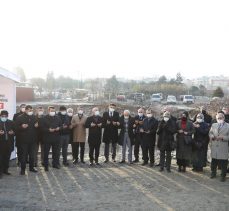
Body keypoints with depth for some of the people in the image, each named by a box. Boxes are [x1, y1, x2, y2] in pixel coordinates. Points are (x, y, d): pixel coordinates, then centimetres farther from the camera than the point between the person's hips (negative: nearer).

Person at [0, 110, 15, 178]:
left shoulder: (11, 123, 9)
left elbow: (15, 131, 13)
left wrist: (12, 132, -8)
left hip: (9, 143, 3)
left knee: (7, 157, 9)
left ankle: (5, 170, 21)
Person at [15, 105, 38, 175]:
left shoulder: (34, 117, 8)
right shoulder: (20, 118, -4)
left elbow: (37, 126, 18)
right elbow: (17, 128, -5)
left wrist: (37, 126, -5)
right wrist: (22, 127, -23)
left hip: (33, 139, 4)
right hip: (24, 140, -4)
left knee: (32, 155, 12)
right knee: (24, 155, 0)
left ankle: (31, 167, 25)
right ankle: (23, 169, 9)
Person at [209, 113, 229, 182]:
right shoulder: (213, 125, 13)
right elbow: (210, 133, 14)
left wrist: (222, 137, -19)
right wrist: (212, 136, -7)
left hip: (223, 148, -4)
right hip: (214, 147, 4)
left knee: (223, 163, 1)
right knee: (214, 161, 14)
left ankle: (223, 176, 14)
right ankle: (213, 173, 30)